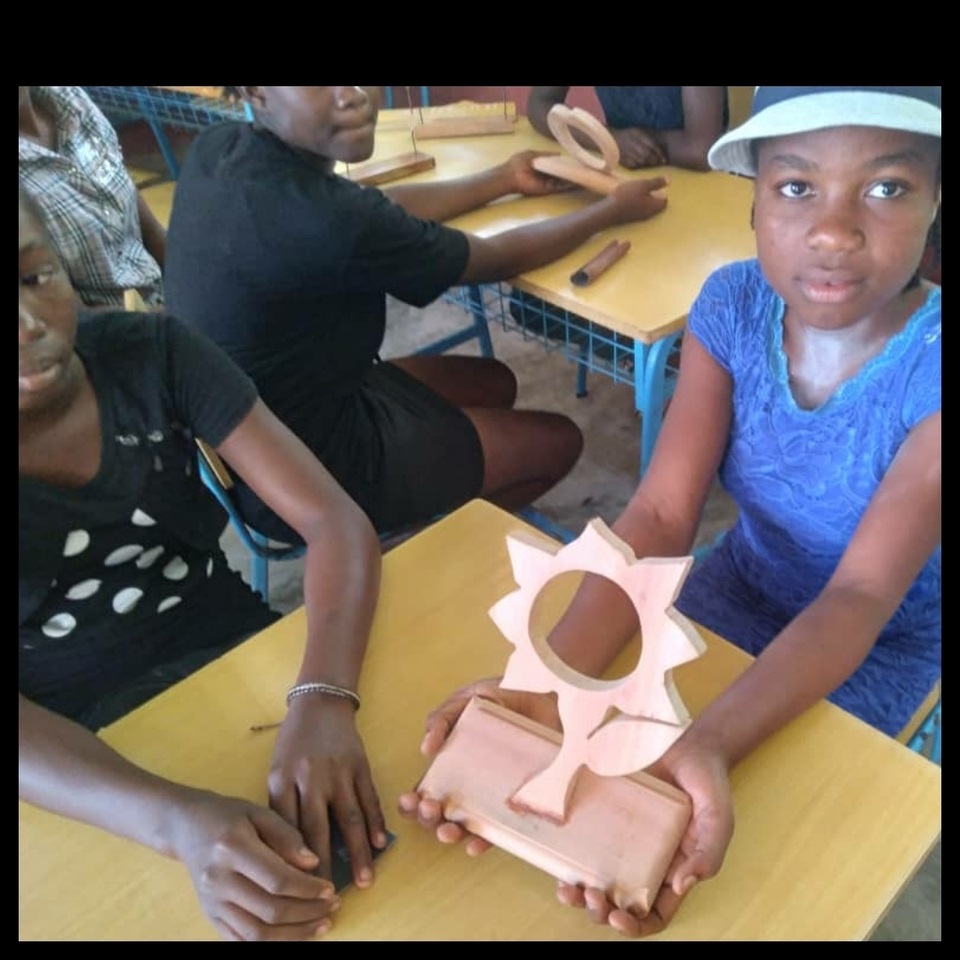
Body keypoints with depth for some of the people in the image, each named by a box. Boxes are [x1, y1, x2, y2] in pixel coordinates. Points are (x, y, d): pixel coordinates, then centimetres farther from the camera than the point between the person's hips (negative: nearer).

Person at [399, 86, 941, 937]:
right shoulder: (732, 307, -17)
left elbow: (861, 597, -31)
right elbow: (659, 518, -24)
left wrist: (708, 747, -51)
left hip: (886, 640, -2)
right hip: (745, 583, 3)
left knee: (766, 808, -16)